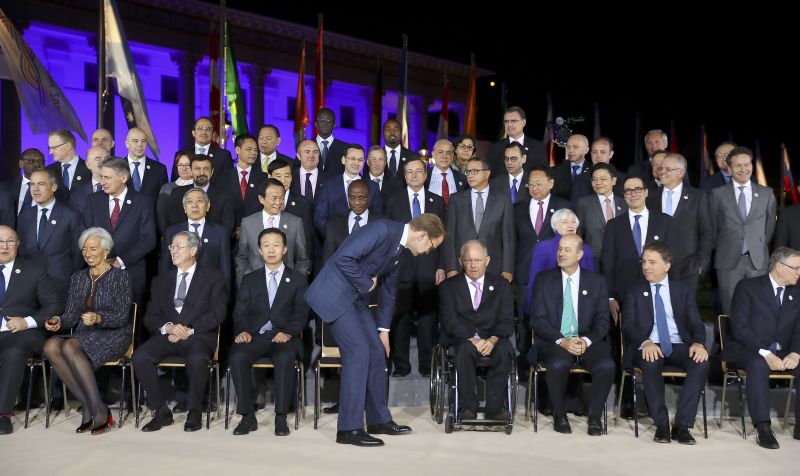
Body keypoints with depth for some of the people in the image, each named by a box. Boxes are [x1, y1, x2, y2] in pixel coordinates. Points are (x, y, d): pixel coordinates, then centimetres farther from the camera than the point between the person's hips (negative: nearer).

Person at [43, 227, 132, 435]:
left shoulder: (119, 276, -1)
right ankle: (87, 405, -22)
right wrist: (59, 322, -10)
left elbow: (122, 317, -9)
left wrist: (98, 318, -27)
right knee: (51, 346, -26)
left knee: (70, 346, -33)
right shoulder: (77, 278, 16)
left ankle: (99, 410, -28)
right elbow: (72, 314, 12)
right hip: (84, 335, 5)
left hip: (113, 336, -5)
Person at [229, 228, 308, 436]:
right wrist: (241, 331, -11)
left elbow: (301, 313, 2)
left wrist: (288, 332, -17)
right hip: (255, 335, 2)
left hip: (283, 337, -2)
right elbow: (240, 312, 10)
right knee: (237, 357, -30)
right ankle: (248, 416, -18)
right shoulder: (250, 279, 19)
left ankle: (281, 417, -22)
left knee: (284, 359, -35)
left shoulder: (298, 280, 13)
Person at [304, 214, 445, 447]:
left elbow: (388, 289, 19)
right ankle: (349, 429, -3)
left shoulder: (399, 249, 9)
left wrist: (384, 329, 20)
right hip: (334, 293, -9)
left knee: (377, 352, 8)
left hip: (356, 297, 9)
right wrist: (366, 283, -15)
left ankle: (378, 420, 21)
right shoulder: (383, 230, -21)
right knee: (358, 351, -12)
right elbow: (344, 257, -28)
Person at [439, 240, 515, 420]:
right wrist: (472, 339, -20)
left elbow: (507, 321, 2)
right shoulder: (449, 286, 10)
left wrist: (492, 340, -18)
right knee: (466, 349, -35)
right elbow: (450, 321, -3)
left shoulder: (501, 285, 13)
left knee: (505, 349, -32)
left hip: (492, 339, 1)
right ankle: (468, 407, -26)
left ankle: (495, 407, -23)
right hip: (462, 339, -1)